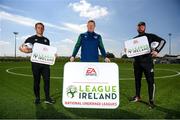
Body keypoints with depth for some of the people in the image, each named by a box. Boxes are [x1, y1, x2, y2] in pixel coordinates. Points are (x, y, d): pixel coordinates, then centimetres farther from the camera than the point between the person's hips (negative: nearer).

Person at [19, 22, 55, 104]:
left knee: (47, 80, -2)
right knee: (36, 81, 5)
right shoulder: (31, 39, 6)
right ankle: (37, 98, 18)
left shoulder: (46, 40, 16)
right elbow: (21, 47, 5)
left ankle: (47, 98, 6)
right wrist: (24, 49, -16)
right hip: (35, 63, -2)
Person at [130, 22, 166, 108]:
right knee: (137, 80, 12)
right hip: (137, 62, 5)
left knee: (150, 81, -5)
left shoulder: (149, 36, 2)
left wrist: (157, 50, -19)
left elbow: (162, 41, -3)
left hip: (147, 61, -4)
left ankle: (151, 100, 6)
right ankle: (137, 97, 27)